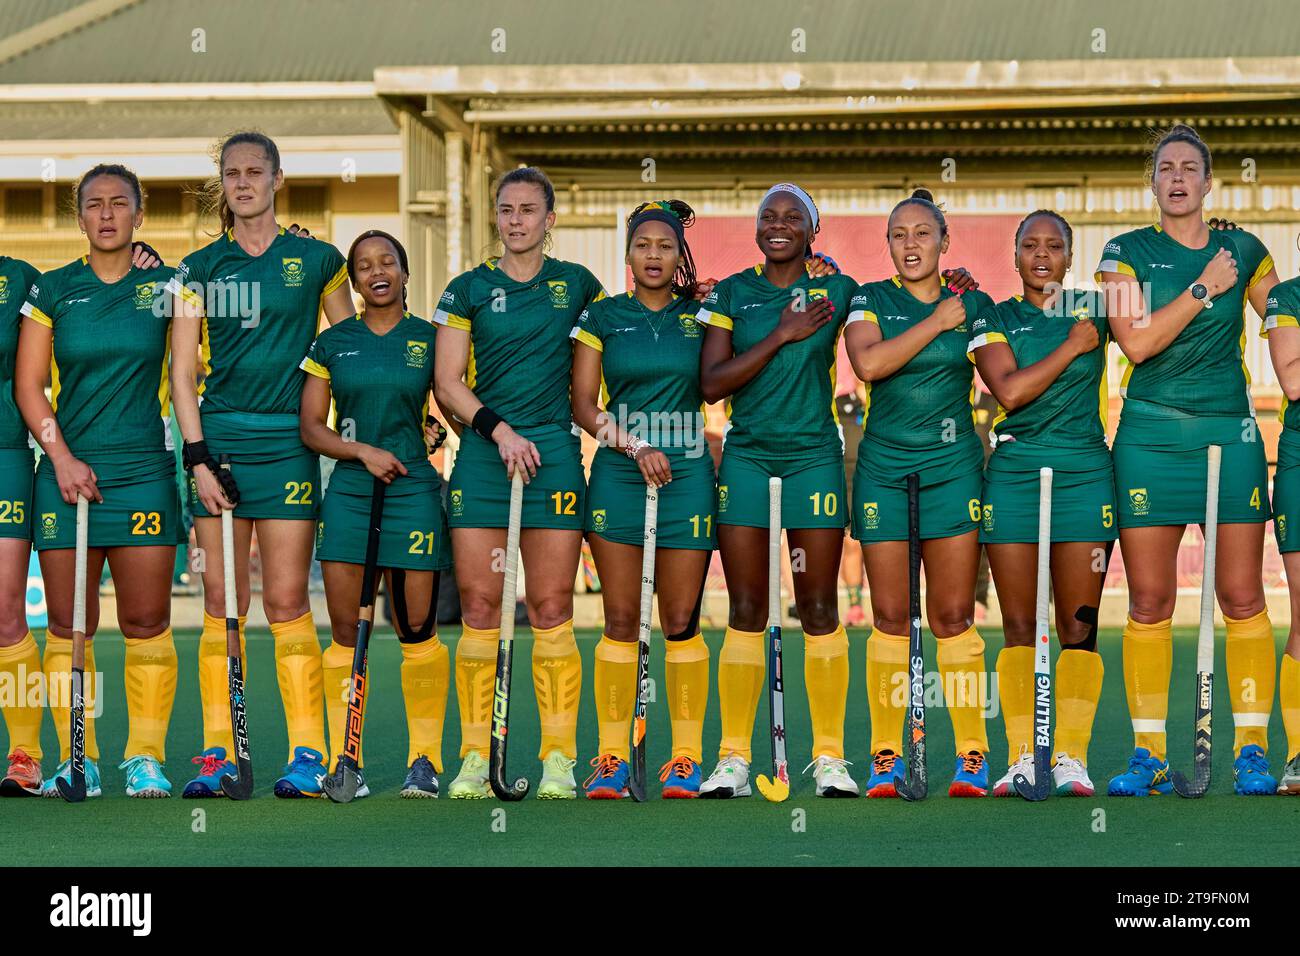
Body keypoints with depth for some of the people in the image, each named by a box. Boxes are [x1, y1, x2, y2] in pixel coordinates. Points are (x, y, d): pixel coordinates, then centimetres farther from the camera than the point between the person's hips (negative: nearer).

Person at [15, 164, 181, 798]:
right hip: (66, 471, 0)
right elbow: (28, 385, 5)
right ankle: (75, 759, 5)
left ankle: (145, 757, 2)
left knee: (146, 622, -4)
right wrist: (62, 458, -5)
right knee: (68, 624, 0)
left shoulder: (166, 286, 7)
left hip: (144, 472, 0)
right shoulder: (52, 292, 7)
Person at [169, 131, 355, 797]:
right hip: (217, 440, 2)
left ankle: (308, 753, -2)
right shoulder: (199, 268, 8)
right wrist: (198, 457, -5)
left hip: (288, 443, -2)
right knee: (222, 603, 1)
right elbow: (182, 370, 4)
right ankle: (217, 753, 4)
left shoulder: (316, 261, 5)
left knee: (286, 603, -5)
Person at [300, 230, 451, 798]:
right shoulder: (332, 343, 9)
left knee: (417, 632, -2)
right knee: (345, 634, -1)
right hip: (347, 493, 1)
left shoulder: (430, 340, 7)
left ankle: (425, 759, 7)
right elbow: (310, 428, 7)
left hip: (413, 490, -1)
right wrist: (364, 451, -7)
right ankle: (343, 759, 4)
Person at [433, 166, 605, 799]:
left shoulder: (576, 284, 10)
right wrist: (498, 428, -11)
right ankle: (474, 760, 1)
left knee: (551, 611, -3)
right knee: (479, 609, -3)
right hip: (481, 455, 0)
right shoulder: (468, 290, 6)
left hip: (553, 453, 0)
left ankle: (559, 759, 0)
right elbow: (447, 385, 2)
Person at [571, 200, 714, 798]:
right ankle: (611, 756, 2)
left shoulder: (701, 317, 8)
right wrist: (635, 446, -10)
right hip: (617, 476, 0)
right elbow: (583, 404, 2)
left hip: (687, 475, 0)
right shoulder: (602, 317, 6)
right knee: (620, 620, -1)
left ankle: (687, 756, 3)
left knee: (681, 620, -1)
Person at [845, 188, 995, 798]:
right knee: (890, 617, 0)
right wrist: (936, 322, -11)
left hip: (952, 467, 0)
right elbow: (868, 363, -15)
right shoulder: (869, 301, 4)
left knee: (953, 616, -2)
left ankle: (971, 754, 2)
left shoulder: (973, 304, 8)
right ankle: (885, 754, 6)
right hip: (883, 468, 0)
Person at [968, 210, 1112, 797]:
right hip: (1013, 473, 0)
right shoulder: (994, 320, 7)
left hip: (1083, 472, 0)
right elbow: (1008, 390, -7)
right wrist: (1071, 348, -5)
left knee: (1079, 625, -3)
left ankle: (1071, 757, -2)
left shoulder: (1093, 310, 10)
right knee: (1018, 626, -2)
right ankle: (1021, 757, -1)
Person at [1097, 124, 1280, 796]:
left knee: (1242, 598, -3)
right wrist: (1203, 289, -11)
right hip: (1150, 438, -1)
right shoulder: (1127, 253, 3)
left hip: (1230, 435, 1)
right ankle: (1148, 754, 5)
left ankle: (1251, 750, 2)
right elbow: (1136, 340, -10)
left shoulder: (1243, 251, 9)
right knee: (1149, 603, 0)